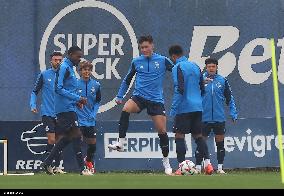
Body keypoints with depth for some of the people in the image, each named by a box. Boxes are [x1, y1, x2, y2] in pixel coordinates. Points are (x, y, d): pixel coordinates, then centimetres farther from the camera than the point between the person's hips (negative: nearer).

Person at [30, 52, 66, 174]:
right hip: (47, 113, -3)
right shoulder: (44, 75, 0)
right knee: (51, 140, -11)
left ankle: (57, 166, 10)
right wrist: (33, 105, -9)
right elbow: (35, 91, 6)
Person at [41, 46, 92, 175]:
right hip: (66, 108, -10)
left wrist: (76, 100, 13)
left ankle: (47, 163, 15)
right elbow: (59, 88, -20)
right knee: (76, 135, -10)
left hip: (68, 108, 10)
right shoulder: (64, 68, -12)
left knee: (66, 138, 12)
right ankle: (82, 168, -10)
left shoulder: (69, 68, 18)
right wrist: (77, 98, -20)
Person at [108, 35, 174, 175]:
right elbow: (127, 79, 19)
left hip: (156, 100, -1)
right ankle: (120, 143, -30)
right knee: (125, 110, -32)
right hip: (139, 97, 1)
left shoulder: (162, 61, 1)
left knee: (162, 131, -3)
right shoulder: (136, 62, 8)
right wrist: (120, 96, 16)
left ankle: (166, 163, 14)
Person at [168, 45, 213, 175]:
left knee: (179, 136, -2)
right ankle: (207, 163, 2)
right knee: (198, 135, 12)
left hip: (184, 108, -7)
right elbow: (202, 88, 18)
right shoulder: (195, 66, 14)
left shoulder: (177, 68, -9)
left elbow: (179, 89, -18)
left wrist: (173, 109, -16)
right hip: (197, 108, 7)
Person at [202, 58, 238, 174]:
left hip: (219, 118, 1)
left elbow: (229, 98, 10)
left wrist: (233, 113, 5)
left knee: (220, 143, 4)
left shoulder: (222, 81, 5)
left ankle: (220, 167, 12)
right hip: (204, 118, -1)